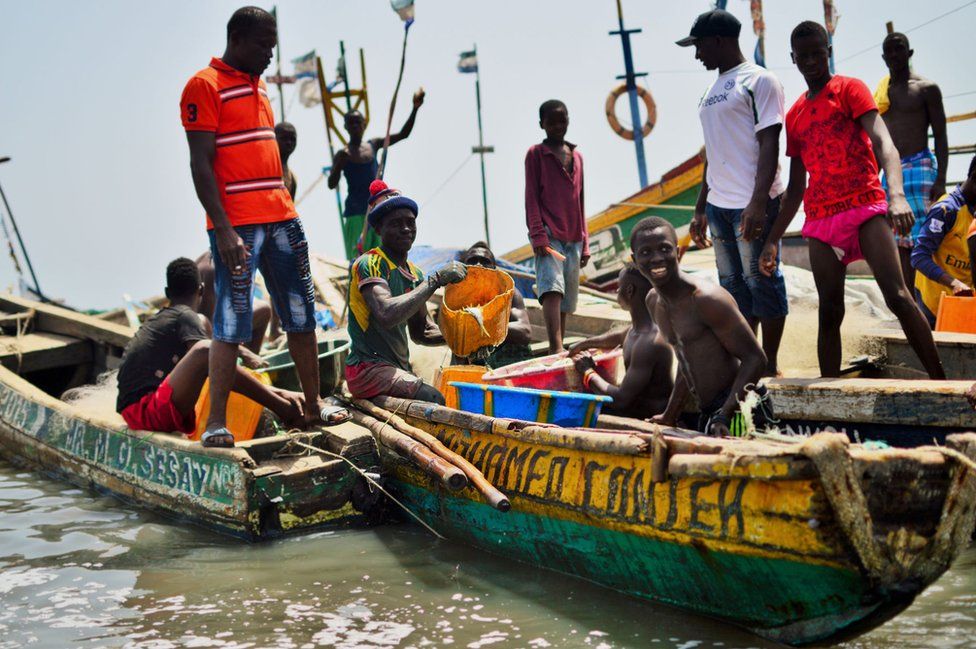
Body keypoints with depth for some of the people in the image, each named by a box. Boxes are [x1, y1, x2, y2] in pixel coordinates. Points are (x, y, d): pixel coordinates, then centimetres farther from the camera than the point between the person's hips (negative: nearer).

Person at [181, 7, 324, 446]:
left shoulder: (258, 85, 18)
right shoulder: (205, 86, -7)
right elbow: (201, 165, -13)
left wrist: (287, 210, 18)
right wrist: (224, 231, -20)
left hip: (280, 217, 8)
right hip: (237, 225, -8)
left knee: (301, 315, 11)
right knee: (231, 323, -7)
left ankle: (314, 408, 20)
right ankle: (216, 423, -1)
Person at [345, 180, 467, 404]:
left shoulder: (415, 274, 16)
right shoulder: (369, 264, -11)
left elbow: (420, 331, 21)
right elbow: (387, 315, -29)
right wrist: (436, 280, -26)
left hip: (400, 369, 9)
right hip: (368, 368, -9)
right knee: (435, 400, -31)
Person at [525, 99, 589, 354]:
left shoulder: (577, 156, 19)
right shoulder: (536, 154, 4)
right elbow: (531, 197, -3)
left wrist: (585, 243, 17)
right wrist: (538, 235, -14)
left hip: (573, 238, 6)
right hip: (548, 235, -6)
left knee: (567, 299, 5)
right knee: (552, 289, -24)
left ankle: (559, 350, 12)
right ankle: (556, 348, -37)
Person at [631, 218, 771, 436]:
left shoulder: (706, 299, -14)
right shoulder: (653, 302, 13)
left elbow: (755, 358, -16)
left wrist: (724, 416, -25)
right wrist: (669, 418, 26)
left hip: (740, 410, -8)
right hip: (706, 413, 8)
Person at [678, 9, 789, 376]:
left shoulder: (758, 81, -4)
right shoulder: (712, 92, 19)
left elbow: (769, 144, -11)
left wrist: (758, 202, -21)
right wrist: (700, 209, 20)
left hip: (751, 204, -8)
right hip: (718, 204, 8)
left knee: (761, 280, -2)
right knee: (732, 284, 10)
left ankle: (770, 366, 5)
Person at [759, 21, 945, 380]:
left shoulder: (850, 90, 3)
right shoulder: (795, 115, 18)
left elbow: (882, 141, -13)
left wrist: (897, 195, -32)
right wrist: (773, 239, 17)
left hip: (864, 207, -5)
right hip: (820, 220, 5)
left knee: (898, 297, -16)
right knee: (829, 313, 1)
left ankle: (941, 382, -14)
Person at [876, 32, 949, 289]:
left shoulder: (926, 88, 2)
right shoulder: (880, 94, 17)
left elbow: (941, 137, -2)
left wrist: (940, 180, -13)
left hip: (919, 168, -5)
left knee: (923, 239, -13)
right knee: (900, 244, 2)